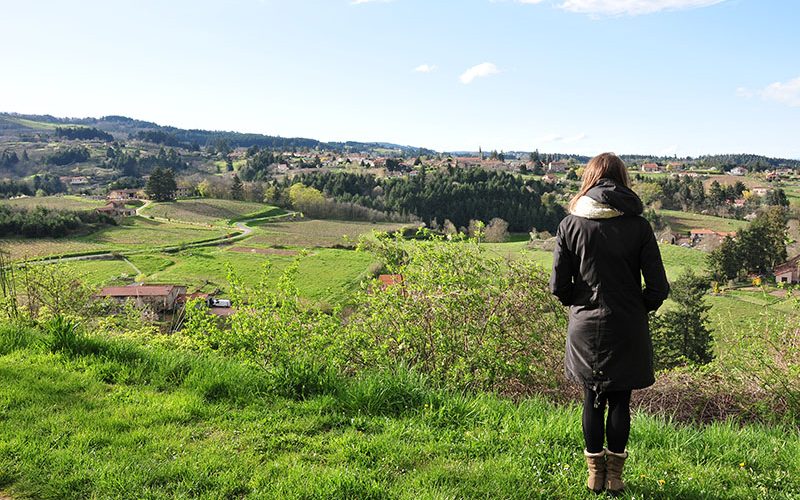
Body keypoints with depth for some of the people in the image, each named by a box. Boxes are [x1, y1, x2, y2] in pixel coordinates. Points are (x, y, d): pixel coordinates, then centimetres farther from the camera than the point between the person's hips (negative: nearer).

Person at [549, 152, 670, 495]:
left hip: (585, 328, 1)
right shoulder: (638, 225, -8)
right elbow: (659, 287, -8)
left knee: (592, 399, 14)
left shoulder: (570, 224, -6)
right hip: (627, 330, 0)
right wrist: (638, 309, 11)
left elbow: (558, 285, -5)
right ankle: (615, 476, 21)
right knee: (620, 400, 12)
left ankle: (595, 474, 23)